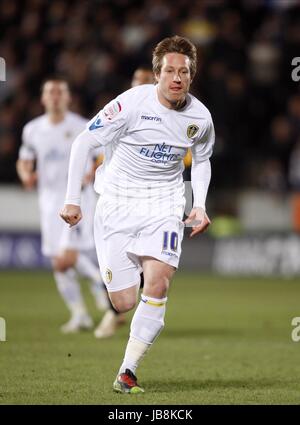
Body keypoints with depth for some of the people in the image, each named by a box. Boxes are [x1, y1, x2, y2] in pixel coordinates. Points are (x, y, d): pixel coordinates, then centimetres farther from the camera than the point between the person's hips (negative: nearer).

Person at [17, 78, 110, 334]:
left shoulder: (82, 128, -5)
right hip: (50, 200, 5)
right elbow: (24, 161, 18)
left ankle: (98, 280, 12)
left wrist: (92, 173, -17)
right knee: (59, 265, 4)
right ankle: (79, 315, 16)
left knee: (68, 258, -18)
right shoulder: (32, 130, 7)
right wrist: (26, 175, -5)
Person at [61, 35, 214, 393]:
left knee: (158, 285, -22)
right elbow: (83, 142, -10)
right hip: (117, 203, -2)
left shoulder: (200, 117, -2)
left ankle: (127, 372, -13)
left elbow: (201, 160, 19)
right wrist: (72, 199, -14)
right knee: (124, 303, -5)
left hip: (164, 205, 2)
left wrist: (200, 205, 4)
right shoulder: (133, 102, -15)